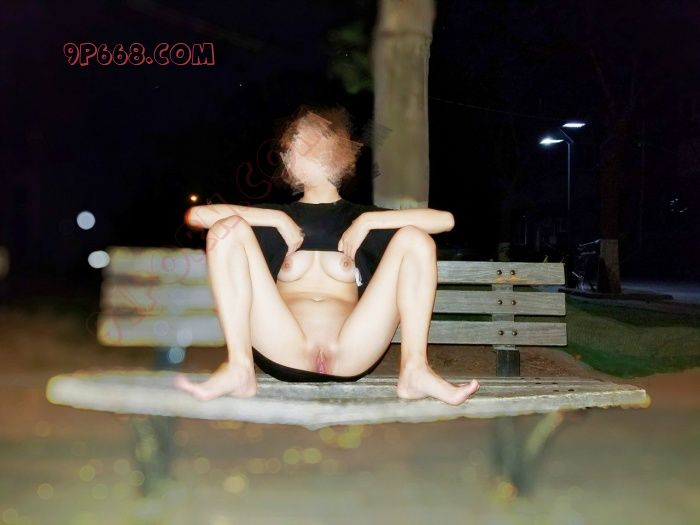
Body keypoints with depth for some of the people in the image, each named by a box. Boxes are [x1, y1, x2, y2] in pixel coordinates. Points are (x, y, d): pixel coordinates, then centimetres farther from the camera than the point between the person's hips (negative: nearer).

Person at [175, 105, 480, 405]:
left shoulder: (360, 217, 22)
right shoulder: (278, 215, 23)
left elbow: (445, 219, 11)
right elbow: (195, 215, 9)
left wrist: (368, 221, 4)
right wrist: (278, 219, 4)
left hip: (351, 356, 0)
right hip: (284, 354, 0)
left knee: (414, 238, -6)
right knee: (228, 229, -9)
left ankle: (414, 370, -17)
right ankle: (239, 368, -21)